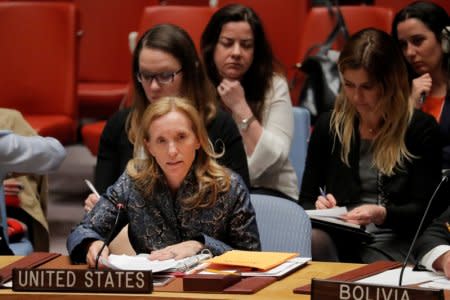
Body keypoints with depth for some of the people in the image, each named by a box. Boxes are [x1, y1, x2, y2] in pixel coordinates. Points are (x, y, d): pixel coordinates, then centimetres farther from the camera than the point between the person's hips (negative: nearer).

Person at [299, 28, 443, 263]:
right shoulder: (329, 125, 12)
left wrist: (381, 214, -19)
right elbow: (306, 200, 15)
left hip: (392, 243, -3)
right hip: (340, 241, 3)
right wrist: (319, 207, -9)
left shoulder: (421, 128, 3)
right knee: (316, 238, -34)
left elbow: (425, 209, 0)